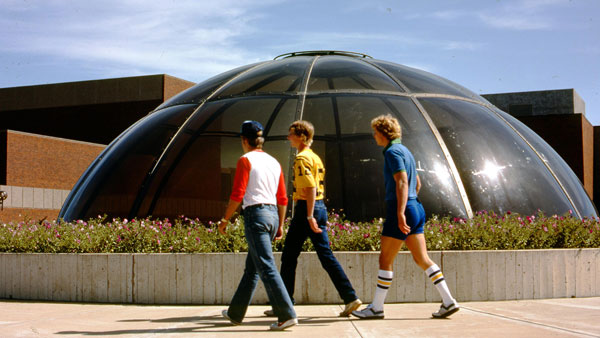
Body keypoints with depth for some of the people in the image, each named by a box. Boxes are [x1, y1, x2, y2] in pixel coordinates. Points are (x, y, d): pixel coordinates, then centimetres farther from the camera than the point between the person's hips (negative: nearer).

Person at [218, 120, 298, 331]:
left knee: (267, 268, -9)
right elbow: (283, 199, 15)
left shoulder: (246, 160, -5)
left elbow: (237, 195, -12)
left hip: (255, 214, -8)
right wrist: (280, 226, 20)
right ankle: (236, 313, 28)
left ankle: (287, 315, -16)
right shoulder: (274, 162, 15)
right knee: (251, 268, 16)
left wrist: (225, 220, -2)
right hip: (273, 214, 8)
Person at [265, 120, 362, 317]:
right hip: (320, 207, 9)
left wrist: (309, 216, -23)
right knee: (327, 256, 6)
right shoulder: (315, 157, 17)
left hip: (306, 208, -9)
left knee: (289, 257, 2)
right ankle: (350, 298, 0)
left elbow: (310, 187, -21)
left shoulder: (302, 158, -11)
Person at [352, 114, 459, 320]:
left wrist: (400, 212, -28)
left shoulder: (392, 152, -10)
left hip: (402, 211, -9)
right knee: (421, 259, 8)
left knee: (385, 260, -2)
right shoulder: (404, 151, 19)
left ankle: (376, 308, 5)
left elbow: (402, 183, -21)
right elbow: (417, 183, 26)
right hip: (416, 209, 9)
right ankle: (448, 301, 4)